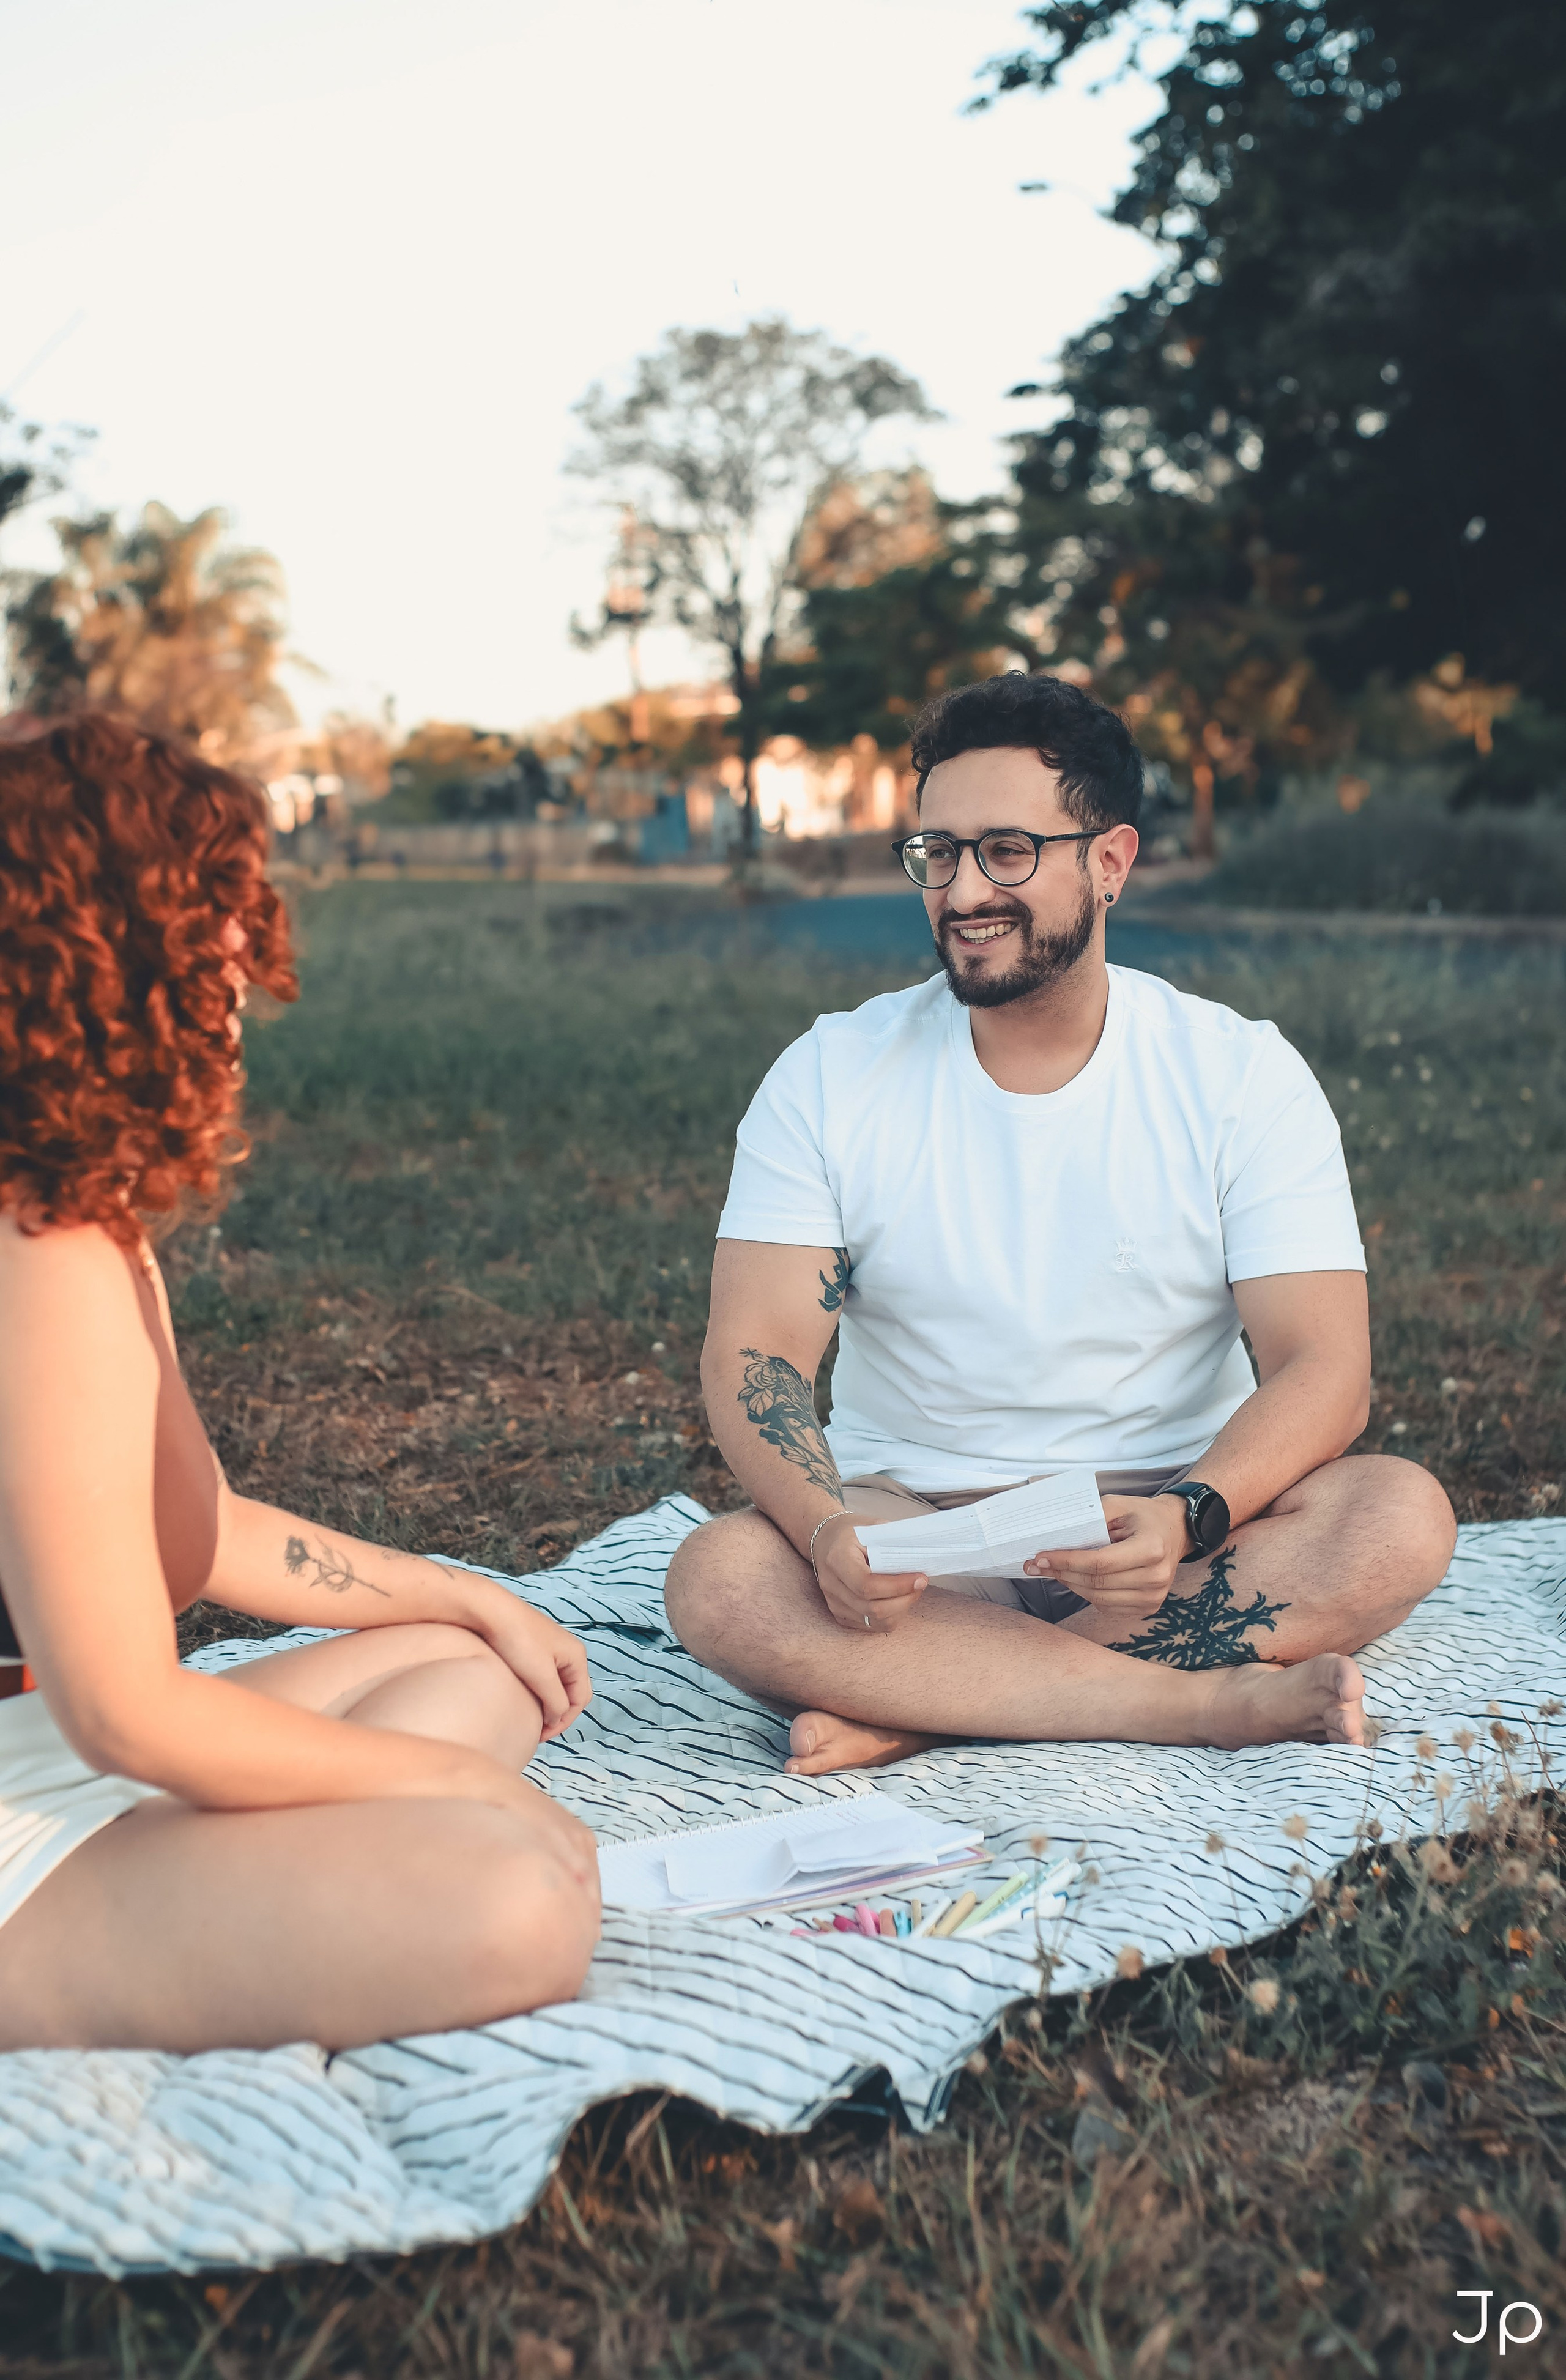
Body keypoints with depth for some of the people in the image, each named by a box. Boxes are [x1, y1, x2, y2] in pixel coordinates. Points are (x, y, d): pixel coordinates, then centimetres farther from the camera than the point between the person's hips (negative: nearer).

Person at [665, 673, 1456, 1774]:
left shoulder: (1242, 1074, -3)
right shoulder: (829, 1078, -1)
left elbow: (1324, 1370, -9)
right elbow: (754, 1351, -8)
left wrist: (1188, 1517, -30)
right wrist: (828, 1529, -30)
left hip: (1165, 1527, 0)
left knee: (1401, 1514, -28)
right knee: (719, 1580, -30)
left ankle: (921, 1706, -26)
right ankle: (1214, 1701, -28)